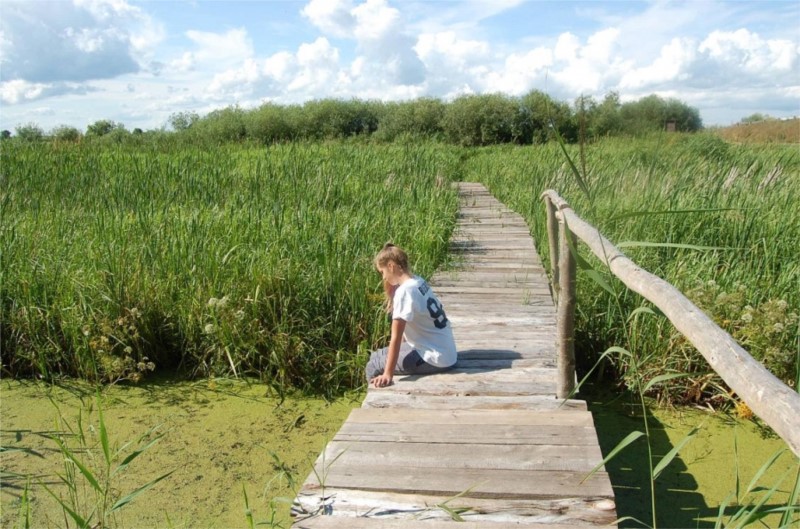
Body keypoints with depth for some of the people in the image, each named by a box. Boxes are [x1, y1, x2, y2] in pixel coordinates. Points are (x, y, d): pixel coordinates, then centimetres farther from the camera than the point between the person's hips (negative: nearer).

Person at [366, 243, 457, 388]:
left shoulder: (404, 291, -20)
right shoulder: (418, 281, 5)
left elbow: (396, 338, -20)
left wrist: (388, 374, -18)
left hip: (436, 358, -9)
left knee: (374, 365, -3)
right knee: (378, 355, 19)